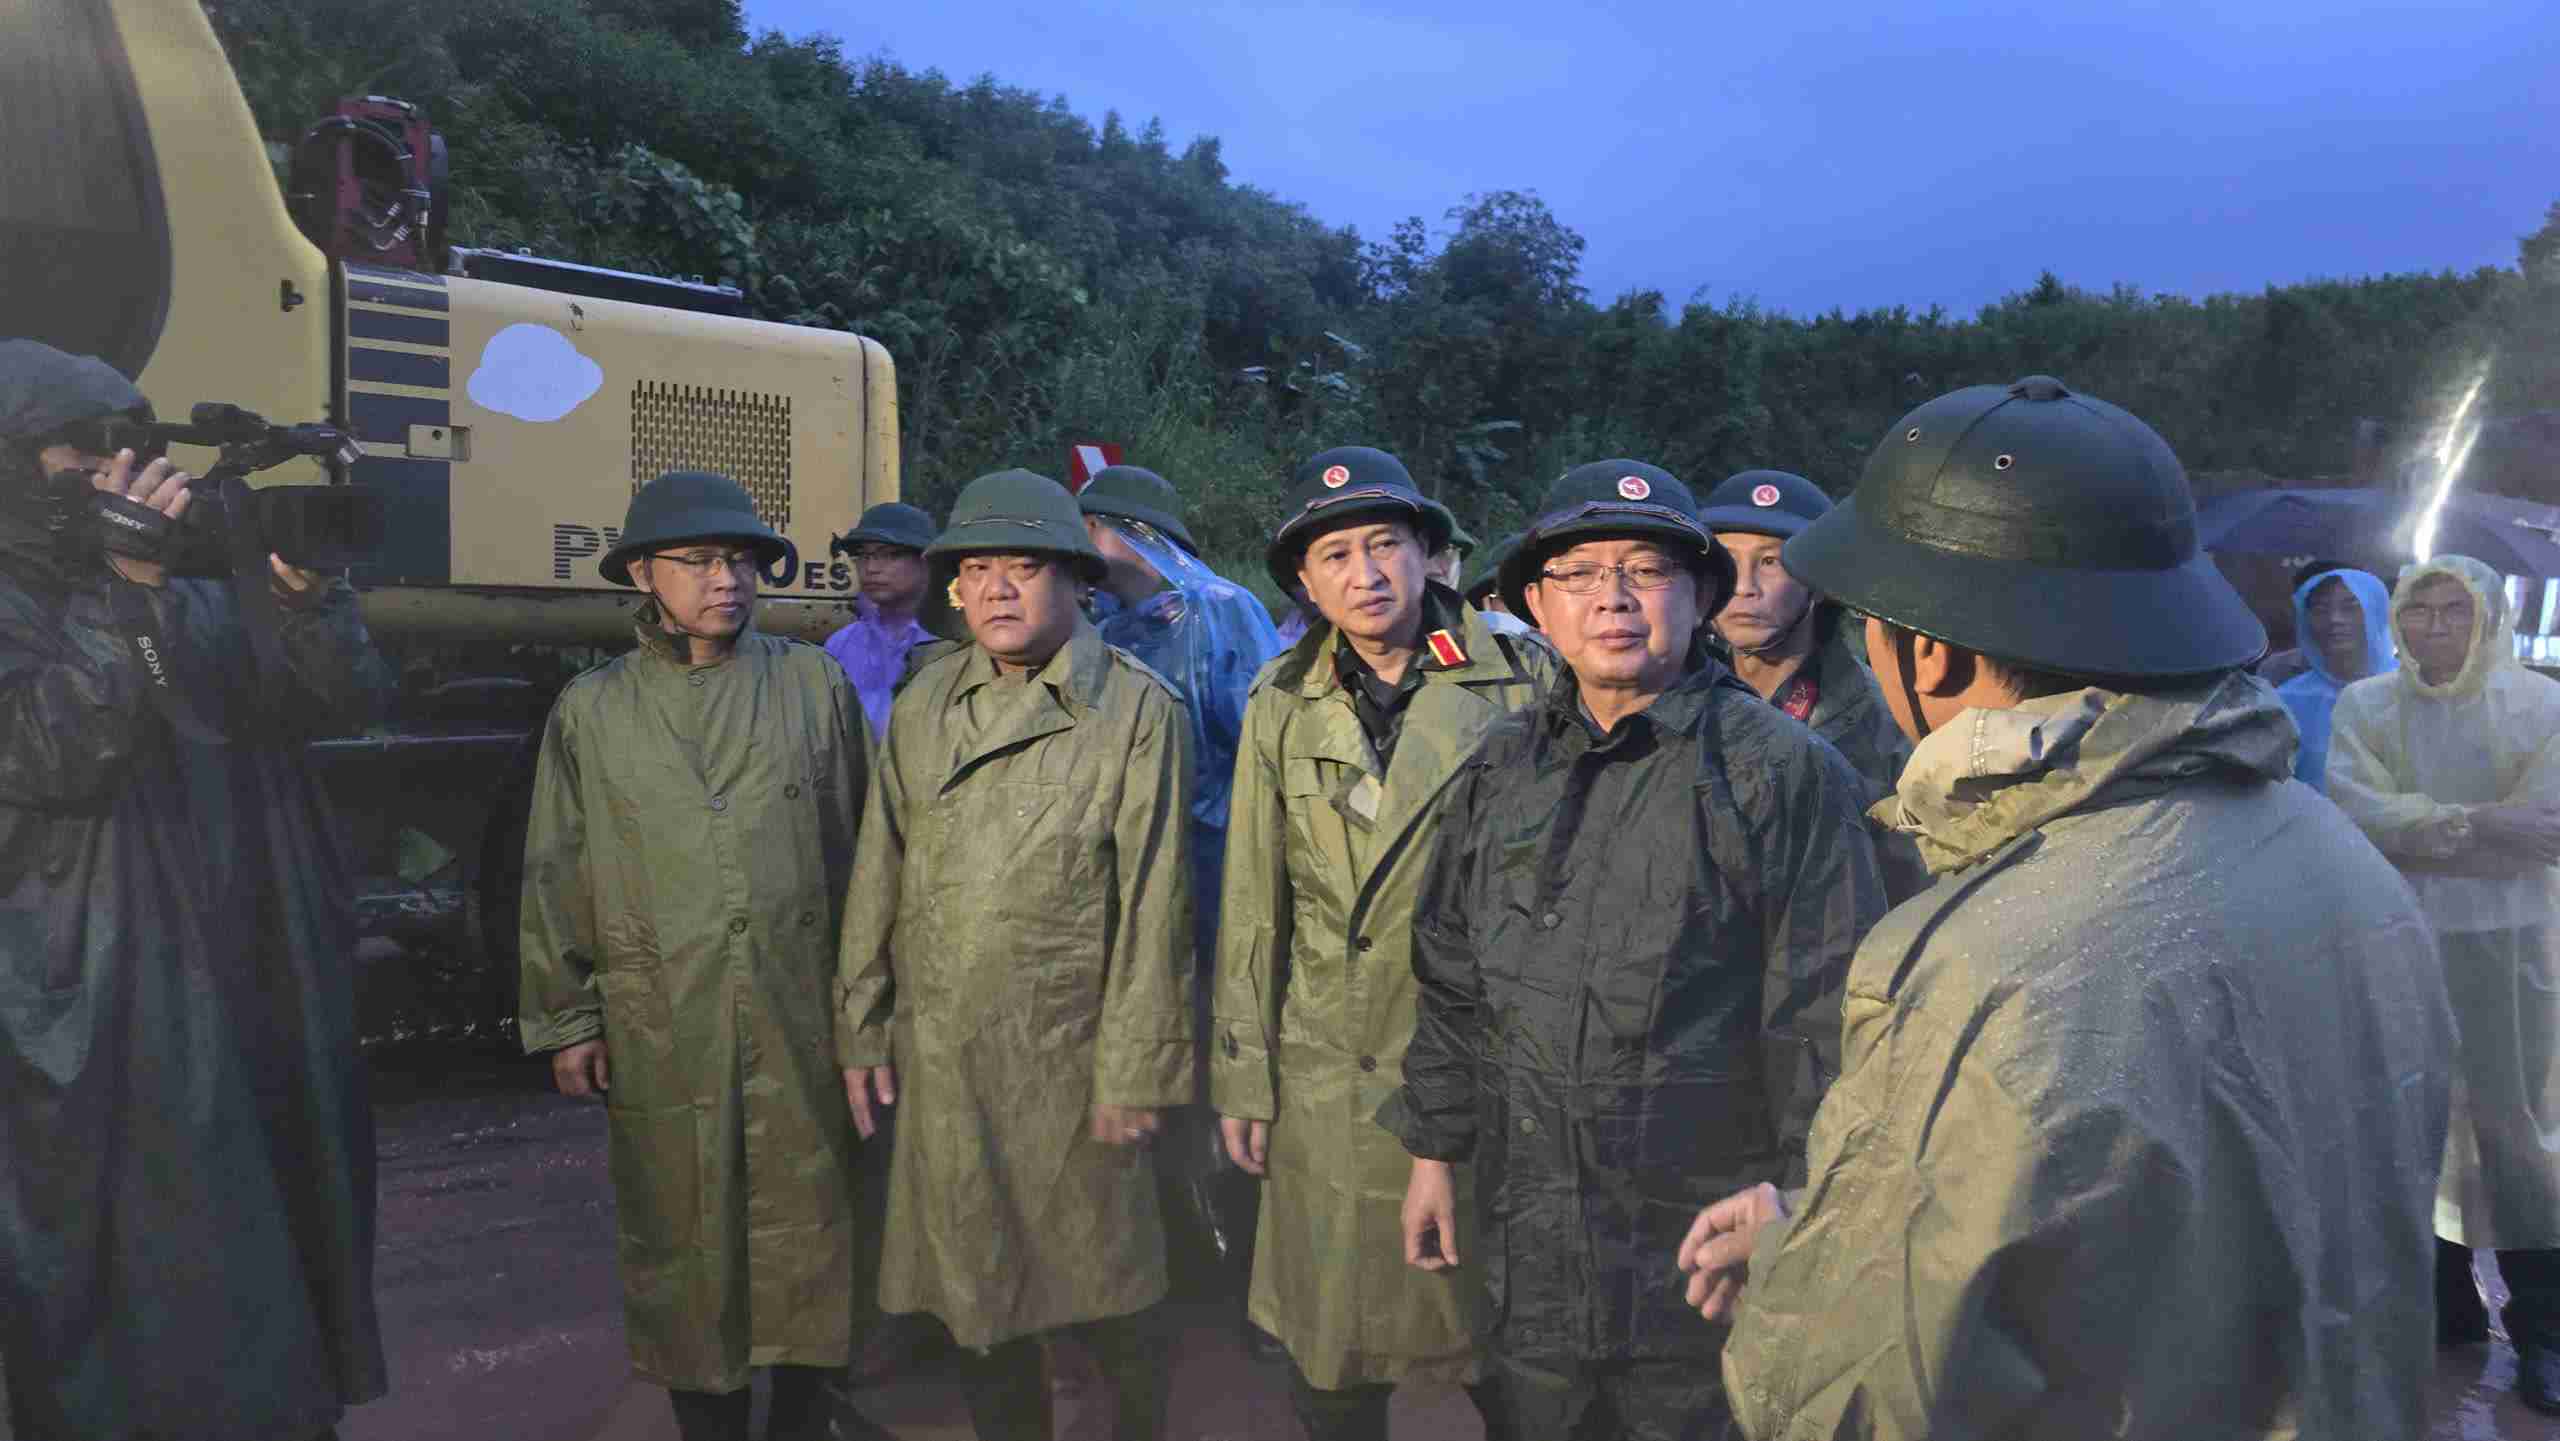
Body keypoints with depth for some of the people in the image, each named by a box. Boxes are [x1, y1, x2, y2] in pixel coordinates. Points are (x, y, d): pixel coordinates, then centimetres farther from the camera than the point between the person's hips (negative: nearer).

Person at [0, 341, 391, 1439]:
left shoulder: (199, 608, 12)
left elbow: (347, 704, 5)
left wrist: (305, 592, -11)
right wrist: (129, 586, -22)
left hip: (256, 1017, 6)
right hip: (102, 1046, -5)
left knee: (277, 1285, 15)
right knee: (140, 1321, 1)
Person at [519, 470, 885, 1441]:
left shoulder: (816, 685, 2)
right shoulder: (590, 710, 3)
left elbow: (864, 848, 5)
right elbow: (554, 876, 6)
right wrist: (565, 1020, 4)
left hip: (802, 1021, 0)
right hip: (660, 1031, 0)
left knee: (810, 1231, 9)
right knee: (683, 1244, 10)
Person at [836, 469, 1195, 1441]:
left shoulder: (1138, 712, -8)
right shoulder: (923, 703, 6)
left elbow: (1153, 907, -10)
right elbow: (878, 875, 8)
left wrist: (1136, 1073, -10)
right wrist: (862, 1030, 6)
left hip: (1068, 1066, -4)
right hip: (938, 1062, 4)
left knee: (1103, 1307, 11)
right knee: (974, 1298, 17)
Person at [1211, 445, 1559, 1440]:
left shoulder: (1521, 679, -5)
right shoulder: (1281, 701, 3)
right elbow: (1253, 902, 5)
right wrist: (1241, 1078, 5)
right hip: (1328, 1075, 2)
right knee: (1327, 1357, 13)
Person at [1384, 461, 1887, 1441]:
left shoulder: (1788, 774, -11)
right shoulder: (1498, 770, 5)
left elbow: (1827, 1025, -11)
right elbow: (1451, 981, 11)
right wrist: (1434, 1149, 11)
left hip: (1709, 1255, -4)